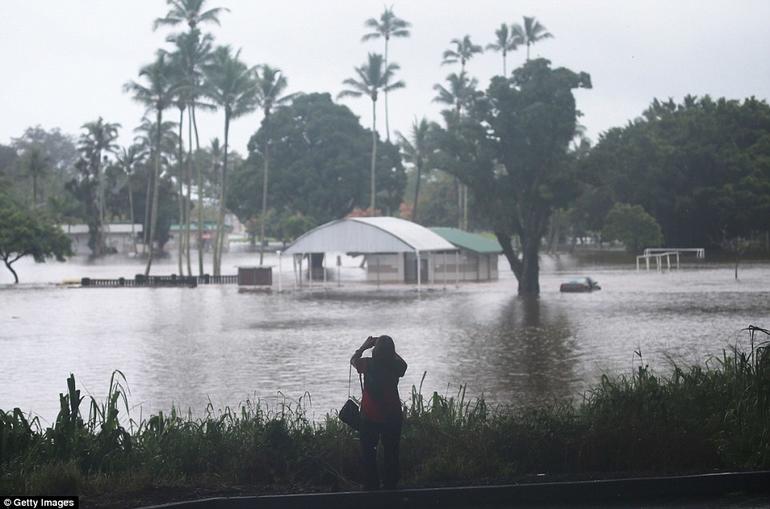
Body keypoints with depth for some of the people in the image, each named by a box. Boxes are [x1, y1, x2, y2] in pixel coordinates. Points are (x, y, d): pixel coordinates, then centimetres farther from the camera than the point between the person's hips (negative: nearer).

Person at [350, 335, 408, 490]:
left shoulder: (368, 364, -15)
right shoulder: (396, 366, -11)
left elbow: (353, 360, 7)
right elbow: (403, 364, 15)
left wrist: (364, 346, 14)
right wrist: (390, 350, 15)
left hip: (370, 417, -2)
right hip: (392, 416, 2)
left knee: (368, 454, 12)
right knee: (391, 454, 14)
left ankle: (371, 486, 13)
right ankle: (390, 485, 20)